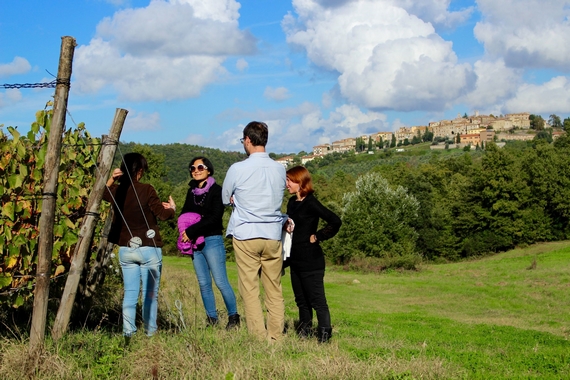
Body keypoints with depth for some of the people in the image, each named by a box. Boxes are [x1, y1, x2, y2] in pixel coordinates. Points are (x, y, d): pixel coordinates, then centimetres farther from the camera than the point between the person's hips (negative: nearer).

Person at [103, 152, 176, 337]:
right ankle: (150, 332, 6)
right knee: (150, 293, 4)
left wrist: (111, 179, 10)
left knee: (130, 293, 8)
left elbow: (103, 194, 24)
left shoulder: (116, 191, 1)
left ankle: (128, 332, 4)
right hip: (148, 249, -4)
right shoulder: (146, 190, -13)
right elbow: (163, 214, -10)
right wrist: (172, 208, 10)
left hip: (125, 249, 4)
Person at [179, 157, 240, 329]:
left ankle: (233, 316, 2)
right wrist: (186, 233, -6)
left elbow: (214, 218, -14)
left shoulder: (216, 190, -6)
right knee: (203, 283, 7)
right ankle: (211, 318, 13)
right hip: (195, 243, 7)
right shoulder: (192, 191, 14)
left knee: (220, 281, -8)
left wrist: (191, 231, -16)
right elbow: (184, 214, 15)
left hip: (212, 240, -6)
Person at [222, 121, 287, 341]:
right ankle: (276, 338, 10)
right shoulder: (280, 169, 3)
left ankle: (260, 339, 0)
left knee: (249, 290, 1)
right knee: (274, 290, 9)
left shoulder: (238, 169, -8)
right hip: (273, 236, 4)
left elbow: (225, 199, 6)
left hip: (246, 235, -4)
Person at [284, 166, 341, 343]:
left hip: (311, 261, -9)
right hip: (295, 260, 9)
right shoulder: (292, 202, 11)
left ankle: (324, 334, -4)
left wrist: (318, 236, -14)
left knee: (317, 300, -6)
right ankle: (304, 332, 24)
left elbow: (335, 222, -20)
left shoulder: (310, 203, -14)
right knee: (301, 300, 15)